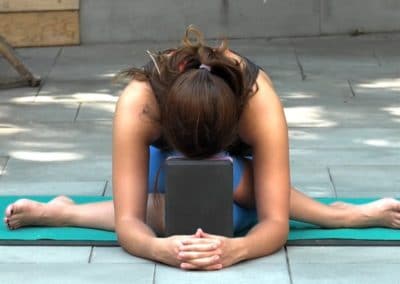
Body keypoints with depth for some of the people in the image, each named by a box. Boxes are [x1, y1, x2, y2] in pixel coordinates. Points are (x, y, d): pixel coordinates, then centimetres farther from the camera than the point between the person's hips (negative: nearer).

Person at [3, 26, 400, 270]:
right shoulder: (137, 104, -45)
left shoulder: (260, 103, -45)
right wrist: (160, 248, -67)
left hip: (238, 152, 1)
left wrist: (234, 249, -68)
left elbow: (276, 223, -45)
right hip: (163, 149, -1)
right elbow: (128, 221, -44)